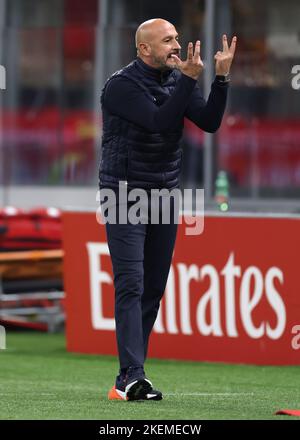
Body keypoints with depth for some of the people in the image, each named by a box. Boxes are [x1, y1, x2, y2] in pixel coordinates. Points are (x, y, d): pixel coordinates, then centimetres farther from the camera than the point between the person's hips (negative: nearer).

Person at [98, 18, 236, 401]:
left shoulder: (177, 80, 5)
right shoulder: (121, 85, -14)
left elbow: (209, 122, -6)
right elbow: (159, 122, -25)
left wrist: (221, 78, -17)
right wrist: (190, 79, -29)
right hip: (125, 194, -6)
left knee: (154, 287, 6)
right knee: (131, 284, -14)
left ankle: (130, 376, 12)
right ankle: (131, 377, -20)